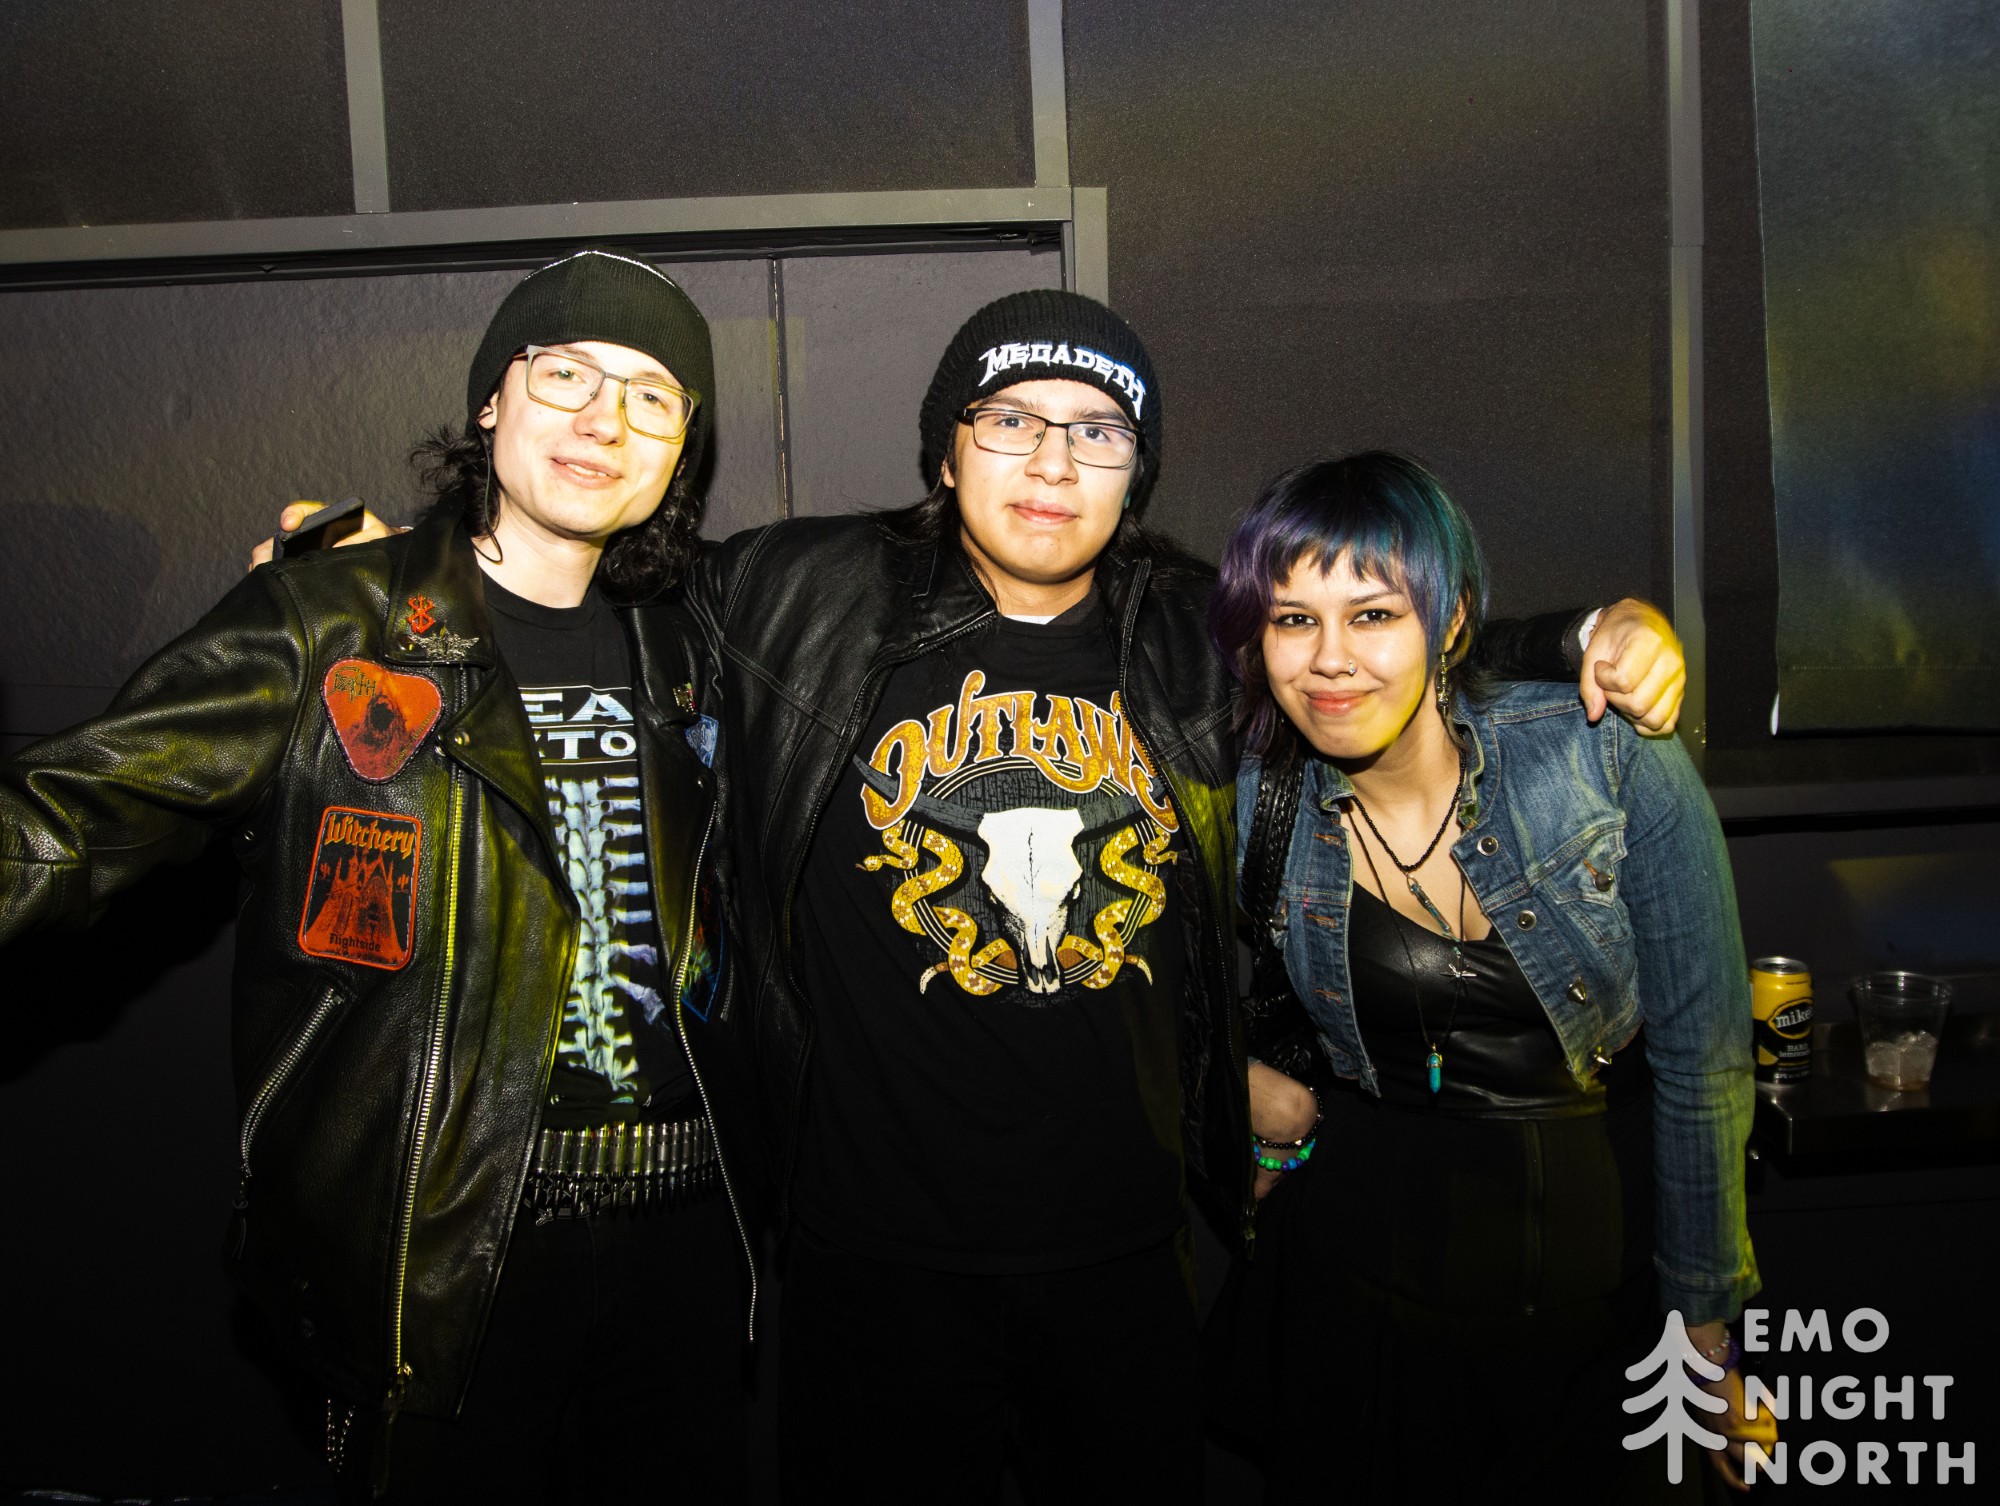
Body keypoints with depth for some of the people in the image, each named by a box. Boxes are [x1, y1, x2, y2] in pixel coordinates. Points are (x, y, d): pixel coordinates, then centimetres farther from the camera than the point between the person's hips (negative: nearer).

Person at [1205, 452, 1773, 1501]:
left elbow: (1701, 1060, -9)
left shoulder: (1612, 761, -17)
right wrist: (1244, 1077, -7)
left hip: (1603, 1273, -1)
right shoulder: (1256, 808, -10)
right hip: (1365, 1269, 2)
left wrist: (1707, 1323, -4)